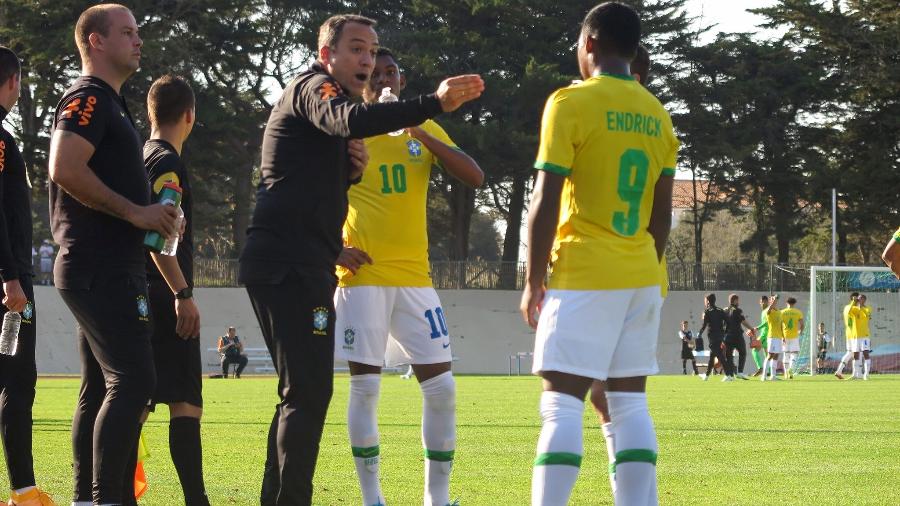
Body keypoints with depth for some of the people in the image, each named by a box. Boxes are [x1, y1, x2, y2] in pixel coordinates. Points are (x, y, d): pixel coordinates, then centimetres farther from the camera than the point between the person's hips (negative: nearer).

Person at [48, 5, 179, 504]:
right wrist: (134, 210, -20)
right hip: (102, 269, -11)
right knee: (132, 381, -16)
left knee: (99, 388, 11)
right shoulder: (88, 98, -10)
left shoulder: (107, 103, 22)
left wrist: (150, 212, 13)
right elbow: (65, 169, -24)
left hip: (102, 269, 11)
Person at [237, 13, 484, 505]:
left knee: (301, 393, 16)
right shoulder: (314, 88, -7)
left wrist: (350, 170, 8)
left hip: (295, 265, 11)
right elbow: (350, 119, -31)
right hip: (290, 265, -11)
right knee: (308, 394, -13)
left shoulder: (313, 95, 24)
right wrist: (434, 104, -40)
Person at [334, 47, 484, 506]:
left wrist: (420, 132, -13)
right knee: (365, 387, -3)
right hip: (362, 276, -3)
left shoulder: (425, 130, 10)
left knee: (441, 387, -1)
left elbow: (475, 178, -3)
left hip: (415, 277, 3)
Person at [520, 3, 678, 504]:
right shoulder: (658, 116, 12)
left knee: (562, 403, -8)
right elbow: (662, 217, 14)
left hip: (583, 274, -6)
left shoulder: (571, 103, -7)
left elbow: (546, 203, -10)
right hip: (642, 276, 6)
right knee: (629, 403, 7)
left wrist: (533, 280, -4)